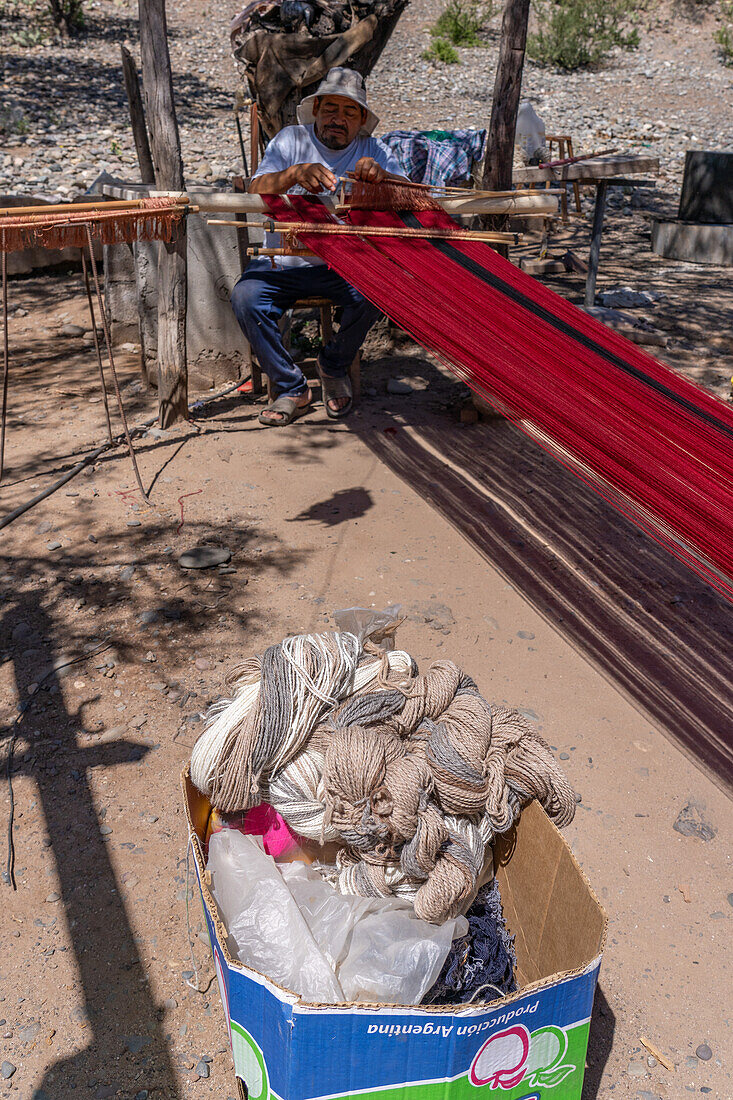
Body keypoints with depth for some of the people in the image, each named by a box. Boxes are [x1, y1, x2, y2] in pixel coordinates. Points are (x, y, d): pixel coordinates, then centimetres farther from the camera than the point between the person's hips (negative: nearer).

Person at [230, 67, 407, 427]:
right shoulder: (291, 139, 5)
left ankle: (334, 365, -1)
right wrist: (294, 173, -32)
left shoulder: (372, 150, 8)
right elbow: (256, 192, -11)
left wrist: (381, 176, -29)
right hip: (283, 261, 0)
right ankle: (291, 388, -10)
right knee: (245, 296, -27)